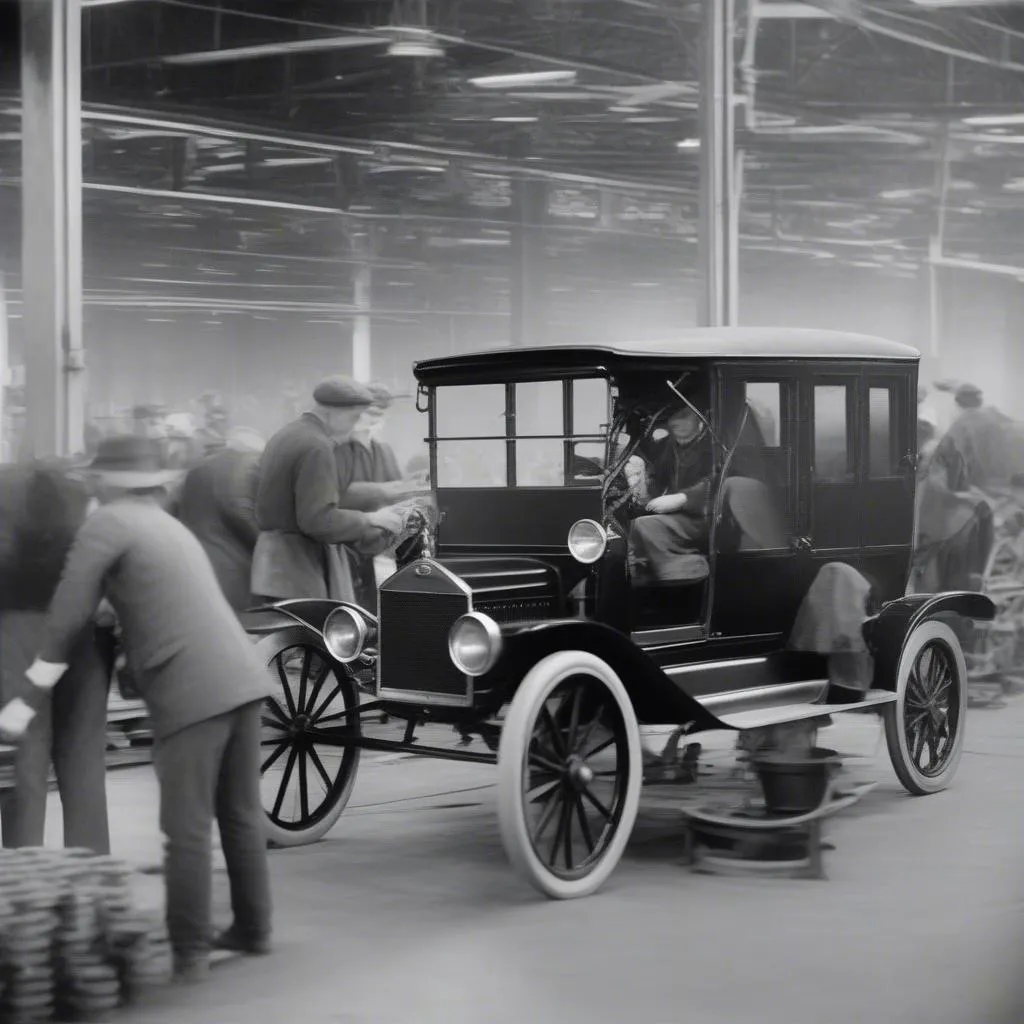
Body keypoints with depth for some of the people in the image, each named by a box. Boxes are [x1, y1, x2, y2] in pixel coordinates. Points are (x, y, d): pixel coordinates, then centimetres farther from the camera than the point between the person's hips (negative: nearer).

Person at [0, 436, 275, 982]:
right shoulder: (172, 528, 24)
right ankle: (252, 929, 26)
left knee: (187, 828, -1)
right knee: (241, 815, 17)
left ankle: (187, 952, 5)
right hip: (242, 679, 8)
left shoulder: (107, 523, -1)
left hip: (190, 693, -8)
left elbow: (67, 617, -4)